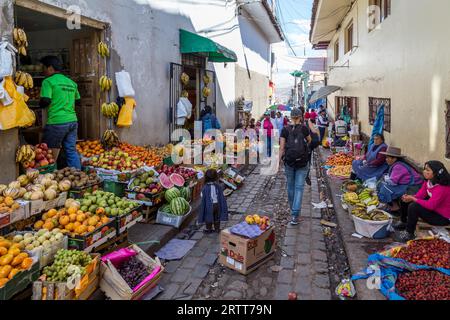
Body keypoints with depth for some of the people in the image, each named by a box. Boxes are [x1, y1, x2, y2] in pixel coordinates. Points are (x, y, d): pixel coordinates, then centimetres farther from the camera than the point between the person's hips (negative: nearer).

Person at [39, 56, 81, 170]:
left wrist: (40, 104, 9)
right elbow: (78, 102, 19)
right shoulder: (71, 82, 15)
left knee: (51, 156, 4)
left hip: (57, 123, -6)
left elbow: (45, 102, -12)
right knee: (72, 151, 10)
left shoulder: (48, 81, -4)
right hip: (73, 121, 6)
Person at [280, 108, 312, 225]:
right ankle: (295, 215, -9)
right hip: (302, 161, -1)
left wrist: (280, 160, 4)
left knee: (290, 186, 16)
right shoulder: (303, 128, -4)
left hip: (289, 161, 1)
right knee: (299, 187, 0)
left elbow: (281, 147, -4)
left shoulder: (285, 130, -2)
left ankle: (293, 210, 34)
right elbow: (309, 141, 15)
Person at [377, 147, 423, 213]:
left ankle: (395, 206, -2)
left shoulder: (398, 166, -23)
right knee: (381, 184, 4)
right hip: (406, 185, 10)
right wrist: (386, 177, -6)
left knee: (386, 188, -18)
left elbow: (392, 181, -25)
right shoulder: (395, 165, 6)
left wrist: (385, 178, -6)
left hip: (412, 189, -10)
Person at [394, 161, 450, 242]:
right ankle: (403, 223, 23)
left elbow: (431, 205, -35)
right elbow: (420, 194, 0)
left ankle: (409, 234, -13)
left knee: (413, 207, -29)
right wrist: (410, 197, -20)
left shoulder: (442, 188, -31)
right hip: (432, 207, 9)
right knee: (406, 200, 5)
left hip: (443, 217, -9)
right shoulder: (428, 181, -4)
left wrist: (412, 198, -27)